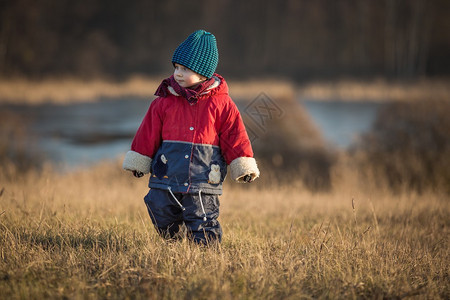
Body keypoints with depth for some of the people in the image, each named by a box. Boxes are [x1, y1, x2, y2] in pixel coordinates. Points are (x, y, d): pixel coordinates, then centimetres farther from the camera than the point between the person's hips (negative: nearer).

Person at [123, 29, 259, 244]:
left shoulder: (221, 104, -1)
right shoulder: (164, 102, 3)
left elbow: (235, 136, 2)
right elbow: (148, 135, 10)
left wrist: (244, 167, 0)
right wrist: (138, 162, 13)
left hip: (202, 182, -2)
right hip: (165, 181, 2)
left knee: (204, 234, -4)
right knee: (163, 225, 9)